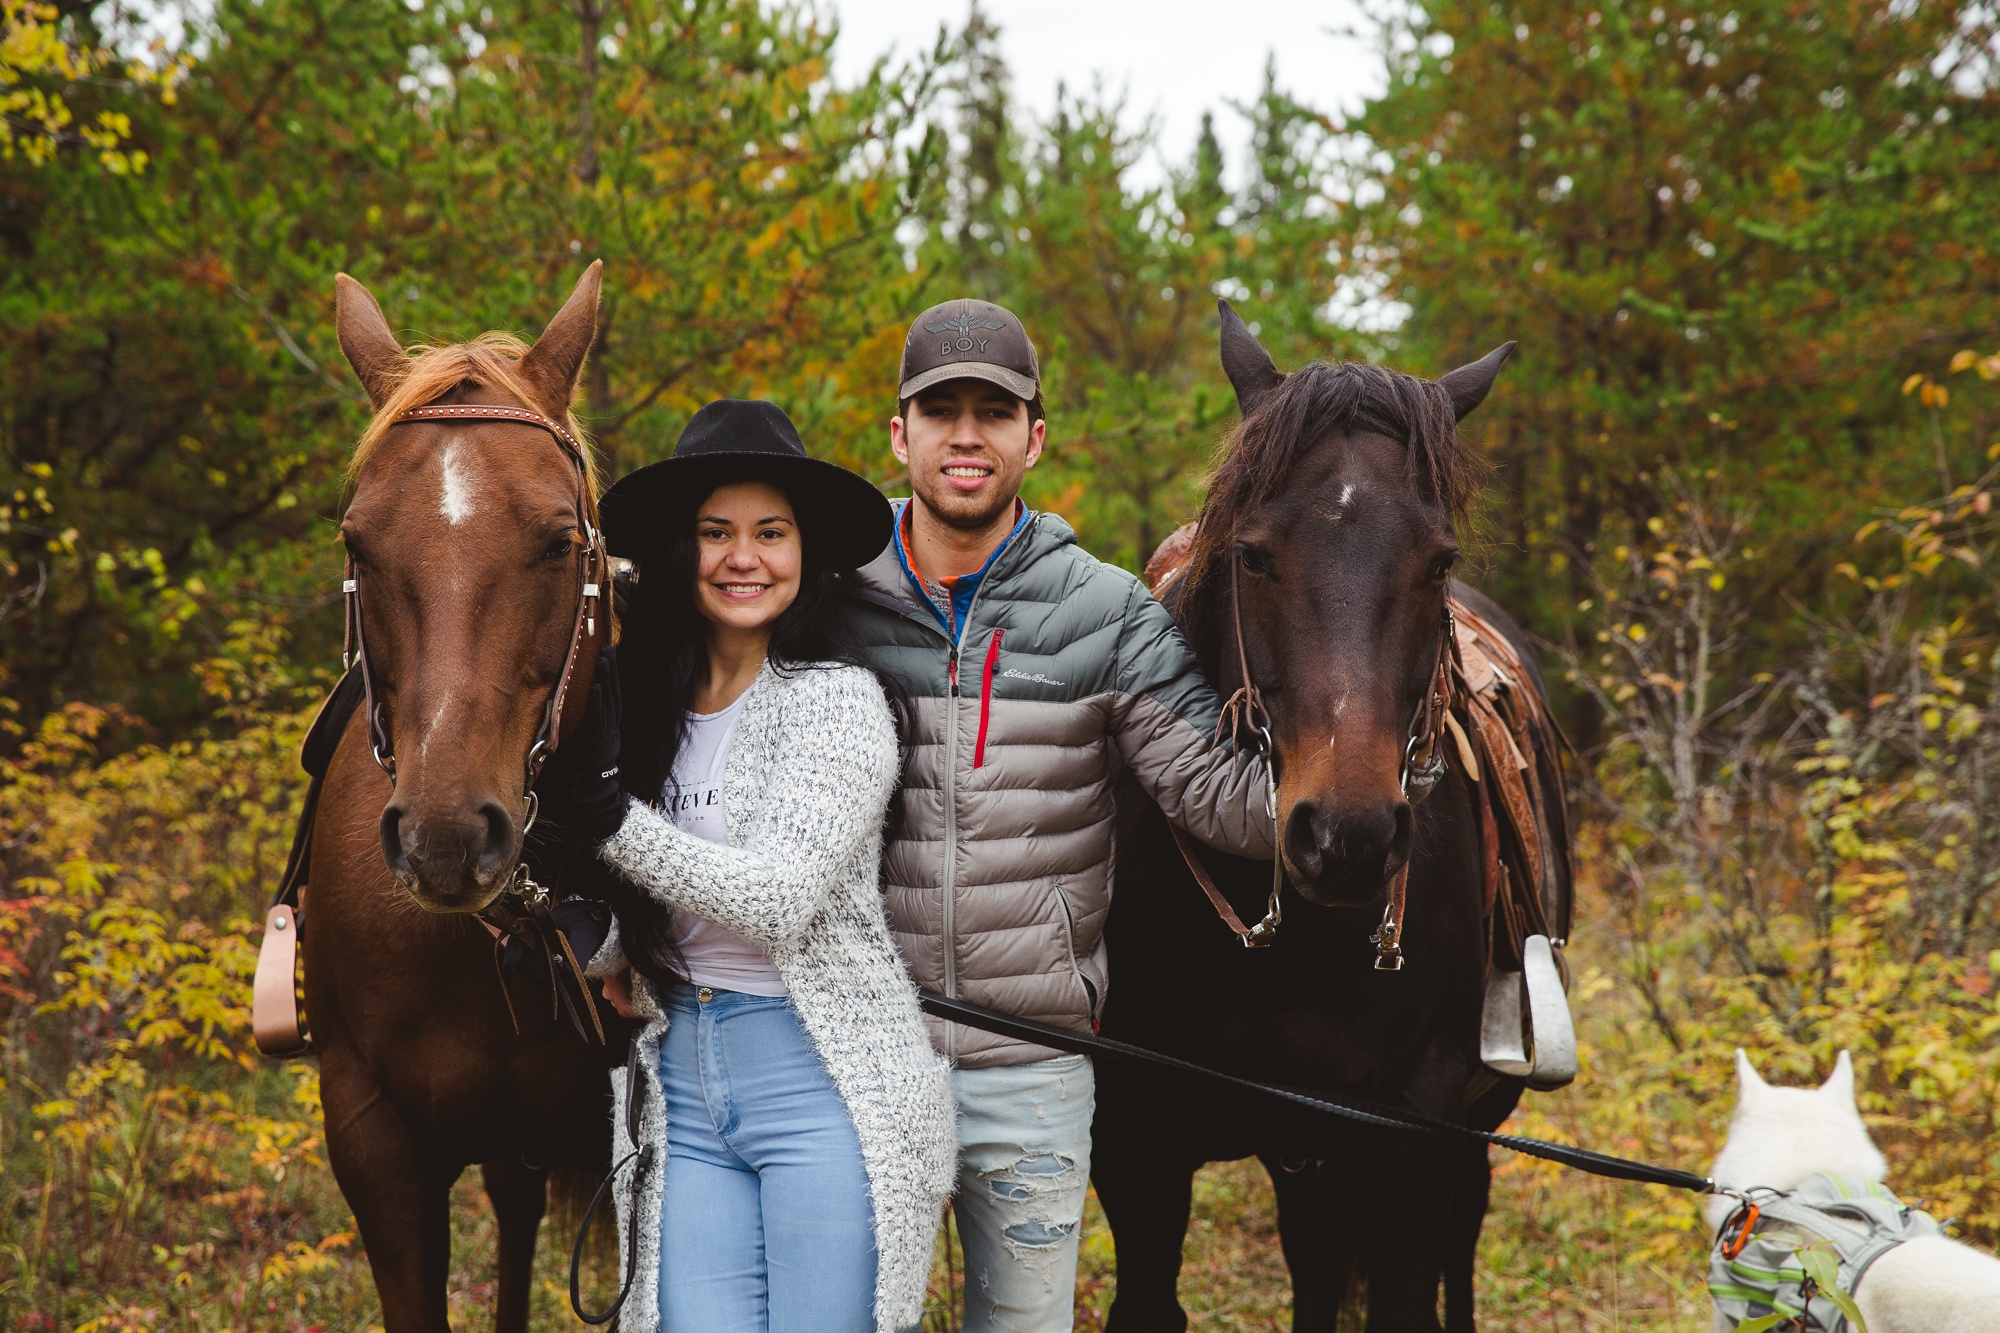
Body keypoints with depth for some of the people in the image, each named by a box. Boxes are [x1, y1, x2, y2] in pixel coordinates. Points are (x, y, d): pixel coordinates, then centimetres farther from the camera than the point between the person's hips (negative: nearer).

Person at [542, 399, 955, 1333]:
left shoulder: (838, 698, -8)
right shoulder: (654, 704, 10)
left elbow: (779, 898, -18)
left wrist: (606, 812, -18)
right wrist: (603, 958, 3)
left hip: (825, 1080, -5)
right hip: (683, 1082, 5)